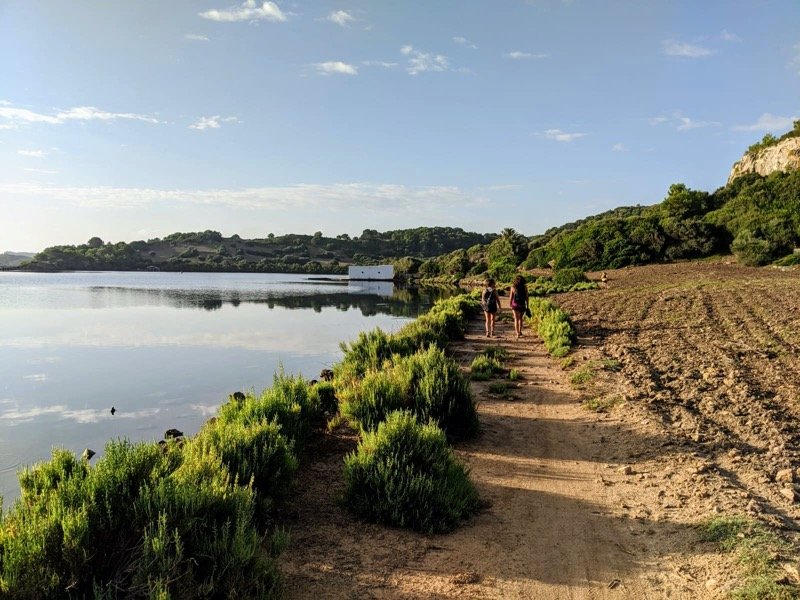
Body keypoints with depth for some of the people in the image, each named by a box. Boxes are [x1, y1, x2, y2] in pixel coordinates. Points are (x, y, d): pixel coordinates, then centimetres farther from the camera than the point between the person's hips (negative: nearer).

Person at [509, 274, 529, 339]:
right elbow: (526, 297, -3)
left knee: (516, 319, 4)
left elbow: (511, 297, -3)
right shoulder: (525, 287, -3)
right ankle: (520, 332, 24)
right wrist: (527, 306, 4)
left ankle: (518, 334, -5)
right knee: (520, 318, 21)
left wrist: (510, 304, 12)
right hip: (522, 305, 1)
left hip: (515, 305, -1)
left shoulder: (513, 287, -5)